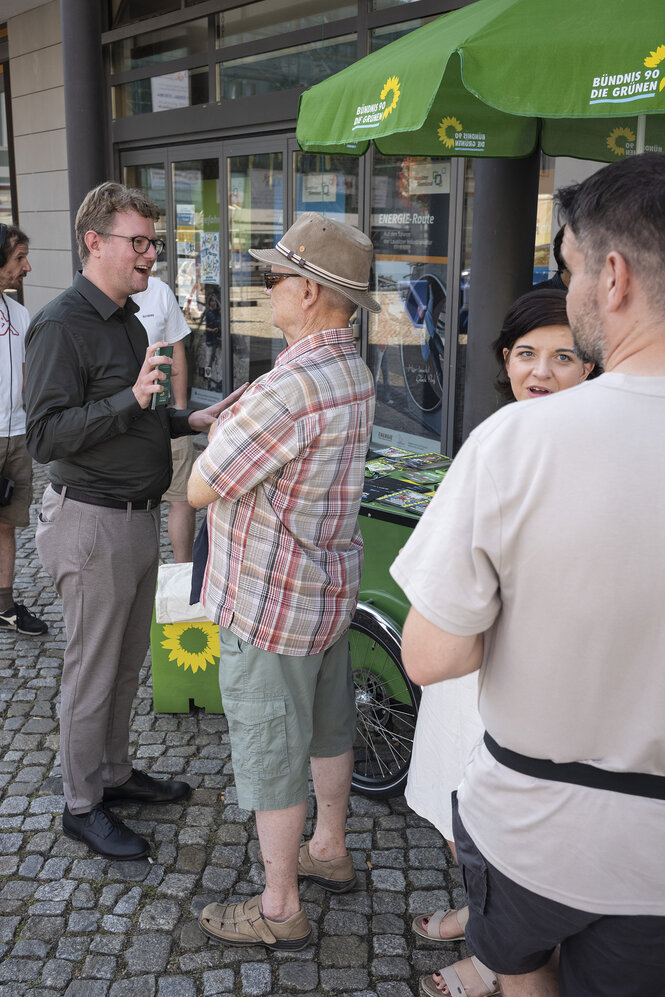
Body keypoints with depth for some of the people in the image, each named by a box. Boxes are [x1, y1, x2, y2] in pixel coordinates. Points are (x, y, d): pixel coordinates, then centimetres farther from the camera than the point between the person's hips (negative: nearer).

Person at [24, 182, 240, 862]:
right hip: (92, 523, -9)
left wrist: (189, 421, 9)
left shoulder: (128, 321, 14)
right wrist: (131, 400, -32)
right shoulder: (61, 326, -16)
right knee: (92, 672, 4)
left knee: (128, 661, 18)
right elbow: (46, 436, -23)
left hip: (137, 518, 9)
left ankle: (114, 772, 35)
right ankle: (82, 805, 21)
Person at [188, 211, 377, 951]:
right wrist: (238, 419, 3)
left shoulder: (291, 386, -29)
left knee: (270, 755, 7)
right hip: (330, 585, 9)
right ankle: (329, 851, 44)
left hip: (272, 605, -9)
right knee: (327, 729, 23)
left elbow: (200, 488, -22)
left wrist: (218, 430, -4)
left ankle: (279, 911, 24)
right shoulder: (353, 371, 3)